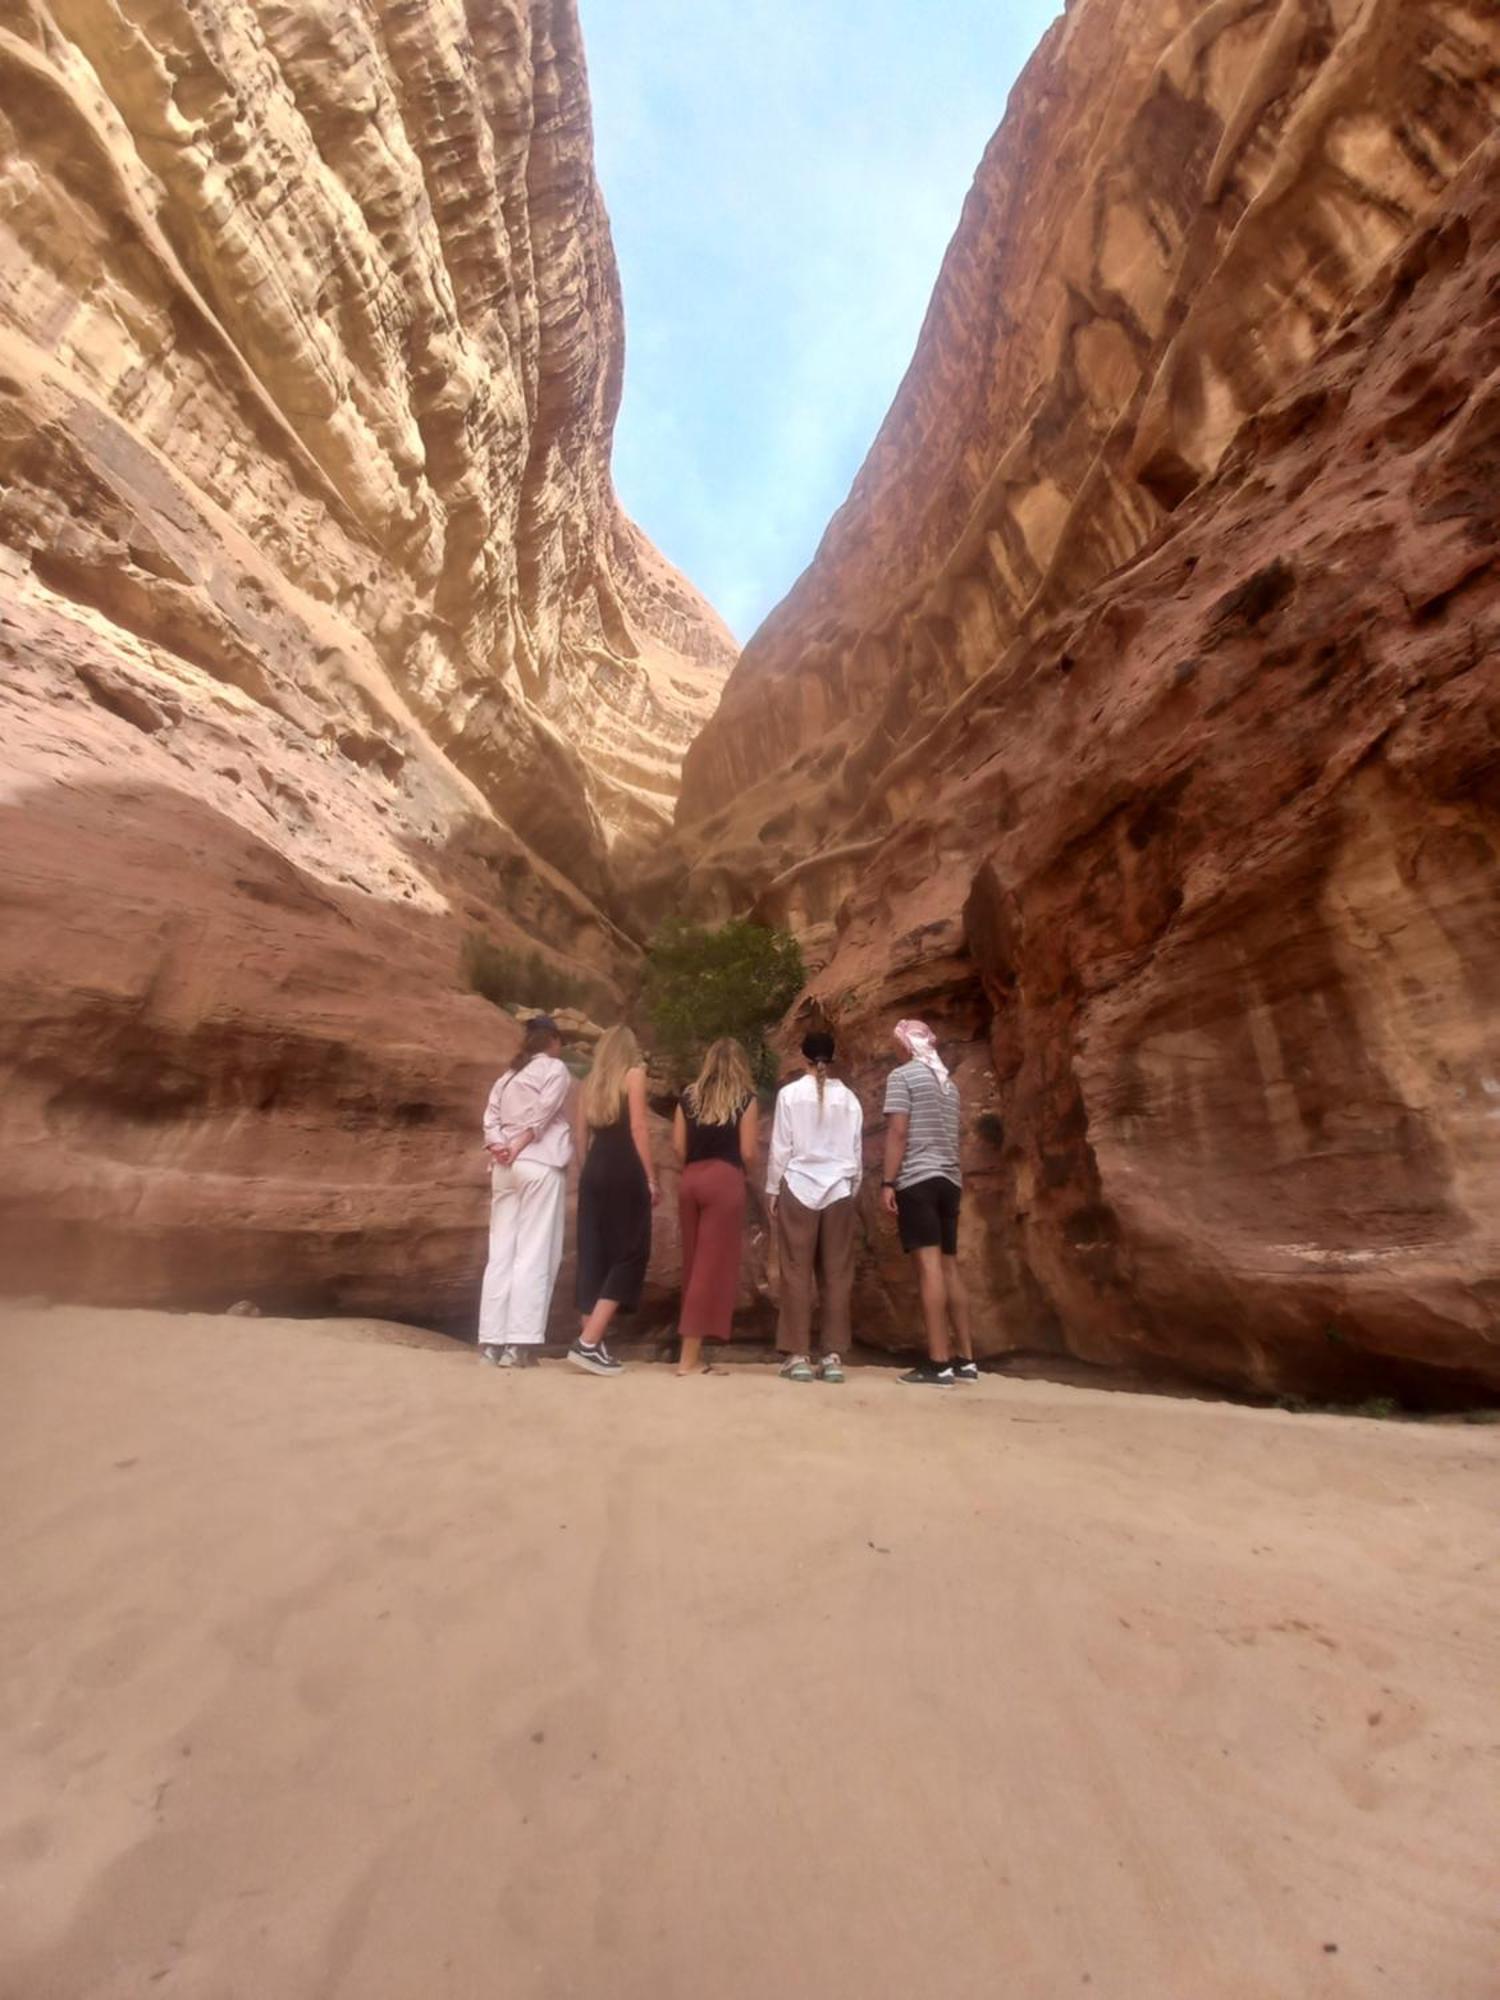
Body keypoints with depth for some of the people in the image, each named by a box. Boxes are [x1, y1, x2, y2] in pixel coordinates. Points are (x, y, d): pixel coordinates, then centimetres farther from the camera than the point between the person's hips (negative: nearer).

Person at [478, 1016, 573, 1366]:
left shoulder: (508, 1075, 19)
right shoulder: (555, 1068, 1)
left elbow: (490, 1117, 8)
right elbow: (543, 1113, -11)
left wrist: (499, 1147, -5)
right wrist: (518, 1146, -9)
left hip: (505, 1166, 6)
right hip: (540, 1165, -6)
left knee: (501, 1252, 7)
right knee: (534, 1254, -4)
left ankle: (491, 1340, 9)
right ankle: (517, 1342, -5)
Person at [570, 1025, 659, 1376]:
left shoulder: (590, 1081, 15)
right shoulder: (634, 1074, -1)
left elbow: (580, 1134, 13)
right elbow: (638, 1128, -9)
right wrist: (651, 1179, -7)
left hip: (594, 1173, 6)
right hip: (626, 1173, -6)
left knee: (594, 1255, 10)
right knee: (630, 1253, 0)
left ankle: (591, 1342, 12)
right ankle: (588, 1341, -6)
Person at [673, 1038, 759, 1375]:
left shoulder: (689, 1096, 8)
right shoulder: (745, 1099, -2)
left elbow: (678, 1146, 7)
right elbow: (748, 1152, -6)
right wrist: (755, 1130, 13)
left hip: (691, 1181, 5)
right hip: (726, 1181, -4)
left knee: (694, 1262, 16)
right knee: (712, 1265, 1)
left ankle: (693, 1342, 27)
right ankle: (689, 1356, 4)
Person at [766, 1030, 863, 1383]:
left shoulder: (790, 1094, -3)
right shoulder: (848, 1098, 3)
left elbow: (780, 1147, -3)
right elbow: (857, 1151, 6)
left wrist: (772, 1189, 6)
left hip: (799, 1187, -2)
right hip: (839, 1189, 2)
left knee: (797, 1272, 3)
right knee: (837, 1274, 6)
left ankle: (799, 1355, 5)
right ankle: (834, 1357, 8)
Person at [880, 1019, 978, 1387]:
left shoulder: (902, 1075, -3)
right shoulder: (948, 1082, 17)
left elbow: (898, 1132, -11)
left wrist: (888, 1182, -11)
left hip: (917, 1180, -7)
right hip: (949, 1180, 7)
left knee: (929, 1266, -9)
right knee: (949, 1267, 10)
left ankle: (939, 1364, -9)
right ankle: (965, 1360, 13)